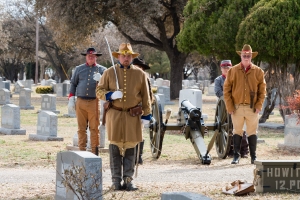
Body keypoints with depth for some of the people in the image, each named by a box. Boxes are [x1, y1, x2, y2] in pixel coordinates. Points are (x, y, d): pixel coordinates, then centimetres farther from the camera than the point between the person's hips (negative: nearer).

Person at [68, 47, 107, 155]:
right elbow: (73, 84, 15)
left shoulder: (101, 69, 8)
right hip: (80, 102, 2)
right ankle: (82, 151, 10)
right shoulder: (79, 69, 13)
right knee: (81, 128, 5)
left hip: (94, 102, -2)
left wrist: (100, 79, -21)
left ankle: (94, 152, 4)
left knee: (94, 128, -1)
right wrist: (71, 99, 6)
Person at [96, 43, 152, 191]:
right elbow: (99, 91, 5)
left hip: (133, 116, 1)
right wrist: (111, 95, -14)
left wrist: (146, 115, 2)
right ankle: (116, 180, 4)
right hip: (114, 115, -1)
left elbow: (145, 96, 7)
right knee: (115, 148, -1)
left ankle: (128, 179, 8)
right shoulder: (109, 72, 5)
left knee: (130, 148, 2)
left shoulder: (140, 74, 7)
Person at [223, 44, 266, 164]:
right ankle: (236, 156, 11)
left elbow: (262, 90, 6)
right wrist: (229, 107, -4)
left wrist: (259, 105, -4)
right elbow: (226, 89, 3)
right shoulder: (233, 71, 2)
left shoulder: (258, 72, 4)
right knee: (237, 132, 6)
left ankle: (253, 157, 11)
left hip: (252, 108, 0)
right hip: (237, 107, 0)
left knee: (252, 133, 5)